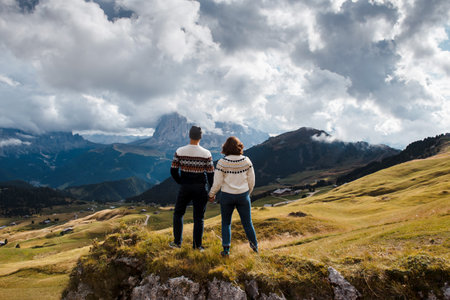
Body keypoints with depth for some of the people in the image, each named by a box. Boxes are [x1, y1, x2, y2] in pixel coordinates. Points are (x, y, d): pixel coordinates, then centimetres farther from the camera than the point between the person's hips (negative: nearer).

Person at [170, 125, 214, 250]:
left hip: (185, 188, 1)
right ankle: (197, 245, 17)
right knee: (199, 217, 10)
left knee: (178, 213, 19)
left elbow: (173, 171, -3)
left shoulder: (180, 151, -6)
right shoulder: (206, 154, -10)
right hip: (200, 189, -1)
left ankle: (177, 242, 22)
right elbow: (210, 174, -7)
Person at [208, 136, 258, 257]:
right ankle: (254, 245, 31)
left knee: (226, 223, 16)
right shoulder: (246, 161, -7)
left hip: (227, 197, -1)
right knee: (247, 223, 16)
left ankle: (226, 249, 16)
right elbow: (251, 181, 0)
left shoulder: (222, 162, -13)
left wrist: (211, 195, 7)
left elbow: (217, 183, -10)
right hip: (243, 196, 1)